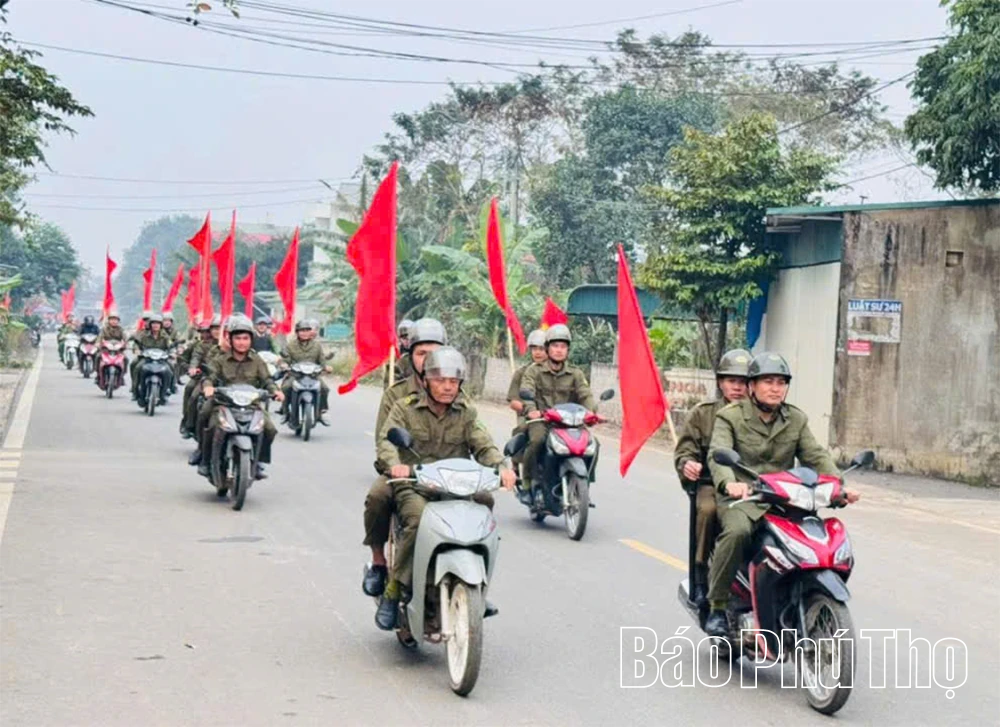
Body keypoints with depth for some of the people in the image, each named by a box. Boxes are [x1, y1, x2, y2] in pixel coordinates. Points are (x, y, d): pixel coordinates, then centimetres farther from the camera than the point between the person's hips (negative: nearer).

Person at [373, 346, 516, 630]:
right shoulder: (405, 408, 4)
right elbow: (387, 439, -10)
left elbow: (483, 444, 0)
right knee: (419, 520, -35)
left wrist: (500, 466, -22)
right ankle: (393, 590, -19)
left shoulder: (466, 412, 14)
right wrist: (395, 464, -33)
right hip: (412, 486, -3)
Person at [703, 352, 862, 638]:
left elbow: (816, 456, 7)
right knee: (737, 531, -35)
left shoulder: (796, 420, 16)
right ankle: (717, 606, -22)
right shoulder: (730, 416, 2)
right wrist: (729, 483, -37)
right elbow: (718, 453, -14)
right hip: (741, 498, -4)